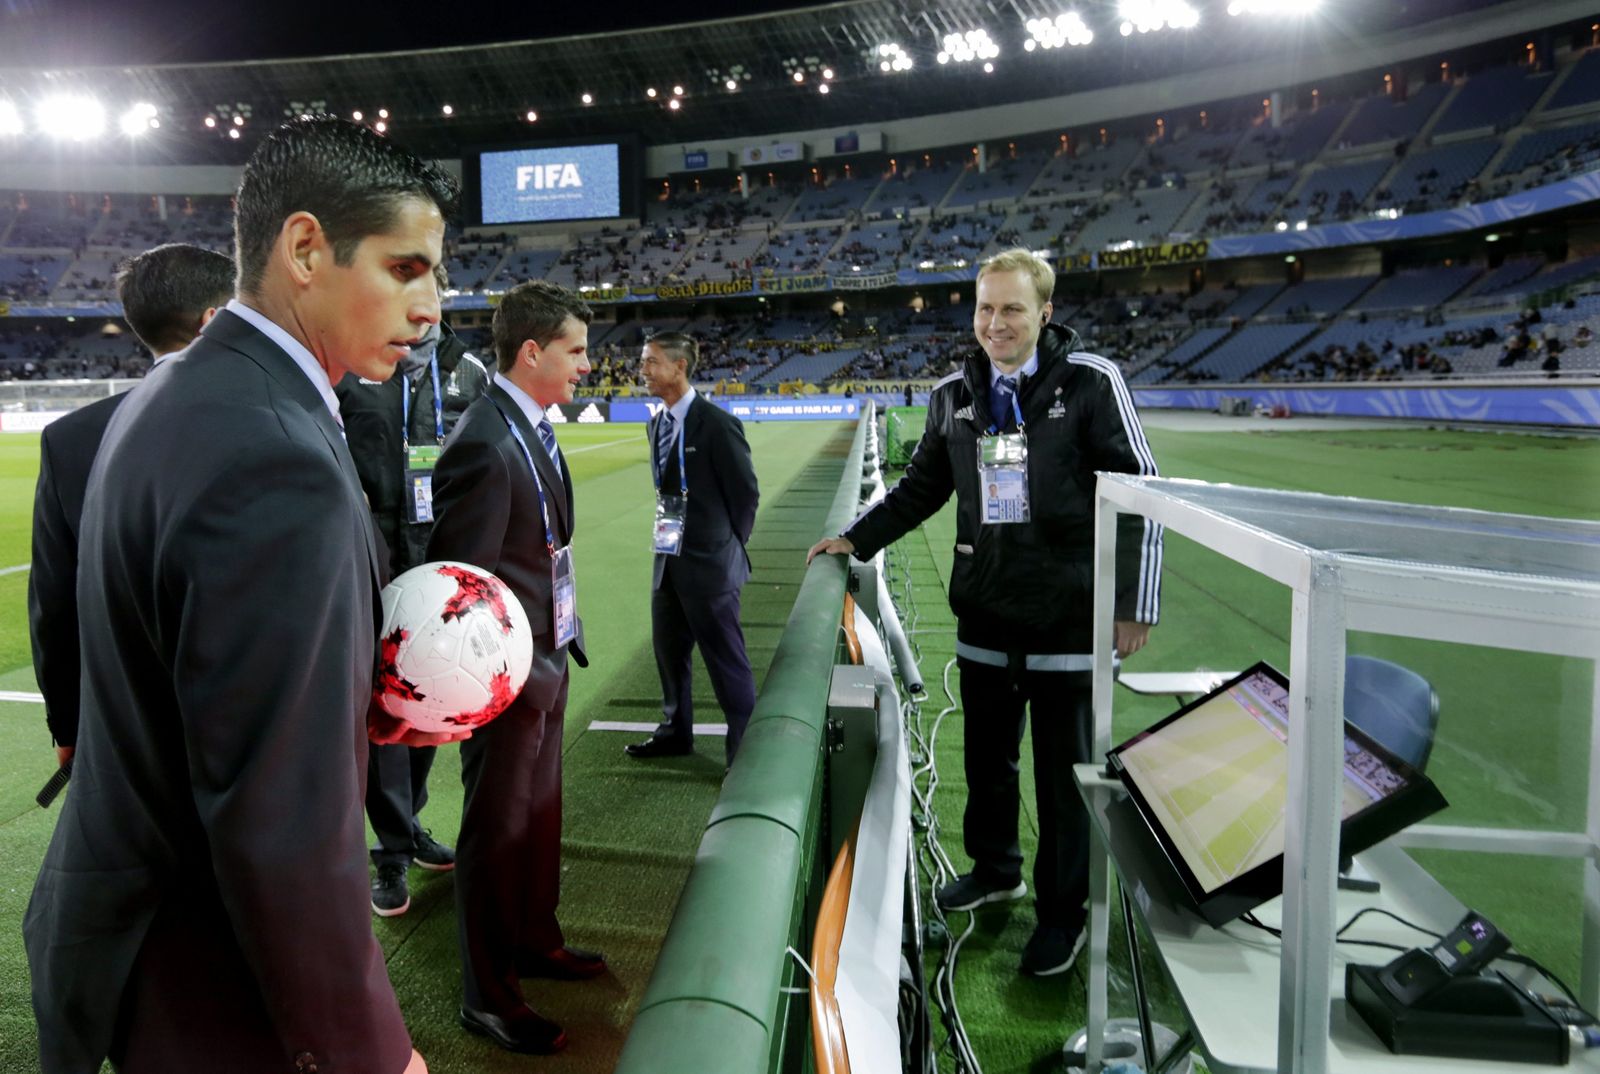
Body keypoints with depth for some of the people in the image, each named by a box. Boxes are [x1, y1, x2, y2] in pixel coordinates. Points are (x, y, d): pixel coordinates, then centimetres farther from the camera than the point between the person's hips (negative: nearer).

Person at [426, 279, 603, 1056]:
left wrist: (563, 634, 9)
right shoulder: (484, 444, -23)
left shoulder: (535, 427, 6)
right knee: (498, 829, 8)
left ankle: (535, 941, 44)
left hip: (549, 660, 9)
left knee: (540, 811, 23)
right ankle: (488, 996, 27)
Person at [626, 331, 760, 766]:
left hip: (708, 564, -8)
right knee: (669, 651, 19)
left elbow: (746, 492, -10)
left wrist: (726, 546, -3)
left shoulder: (717, 424, -15)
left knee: (727, 663, 1)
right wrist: (669, 536, 11)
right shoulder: (657, 424, 9)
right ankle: (676, 731, 36)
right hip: (668, 560, 8)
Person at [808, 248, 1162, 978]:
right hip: (984, 612, 5)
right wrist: (856, 540, 12)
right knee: (986, 756, 18)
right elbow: (923, 486, 19)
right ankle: (995, 869, 42)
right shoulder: (955, 393, 6)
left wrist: (1135, 604, -10)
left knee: (1063, 770, 6)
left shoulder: (1090, 382, -8)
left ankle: (1063, 913, 25)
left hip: (1067, 614, -4)